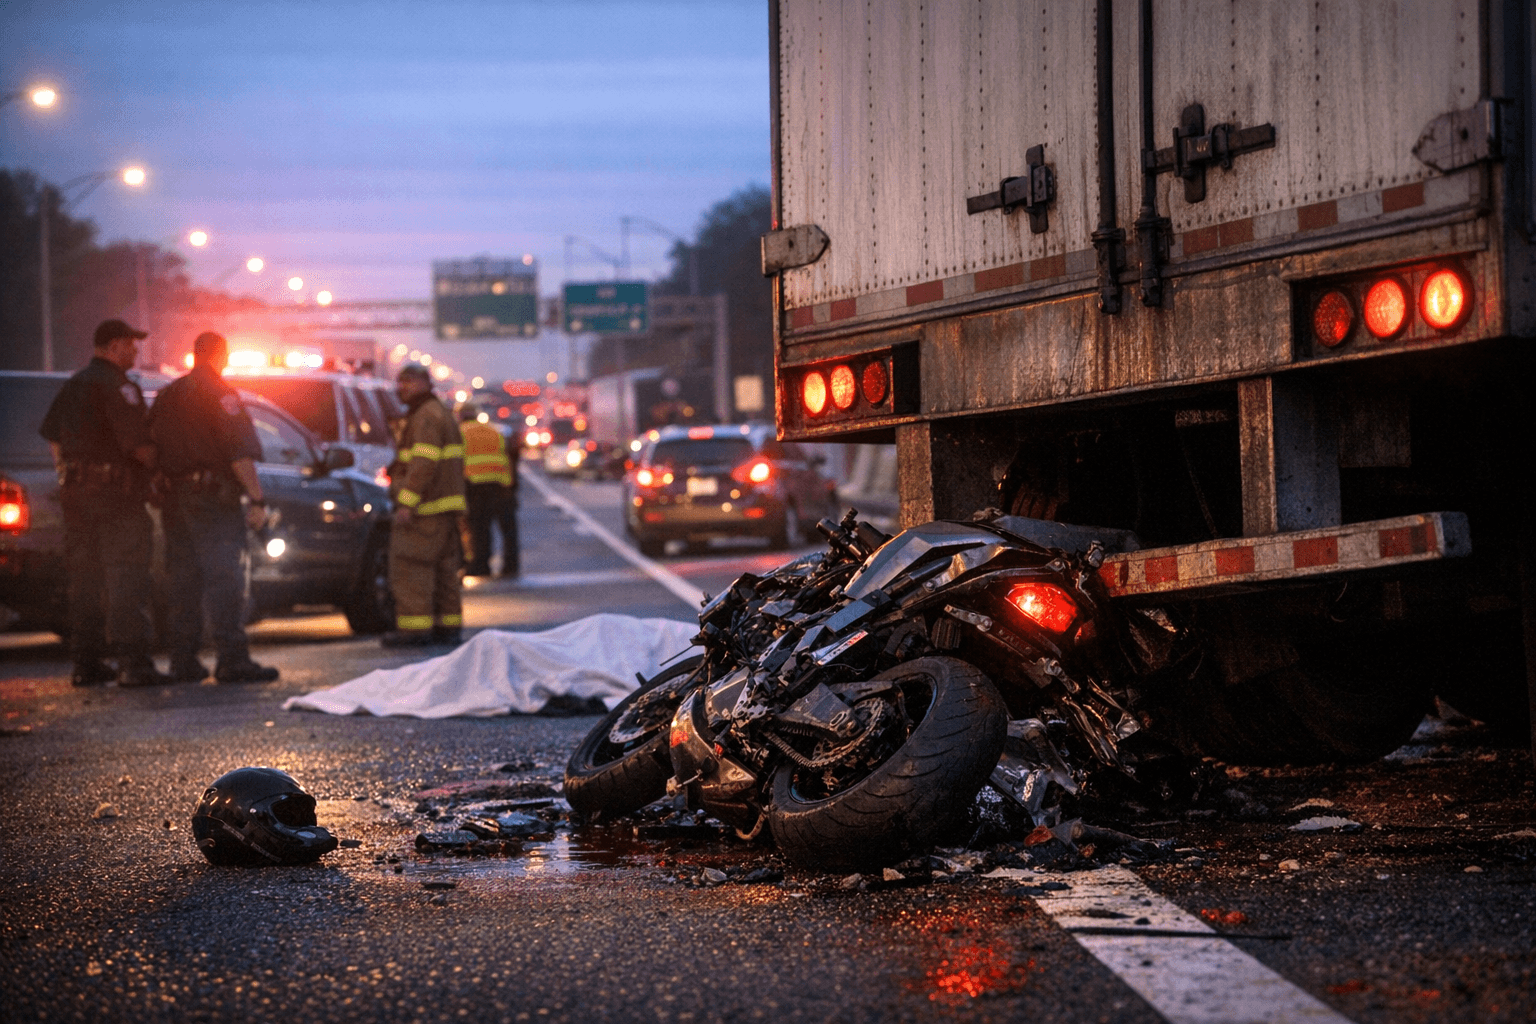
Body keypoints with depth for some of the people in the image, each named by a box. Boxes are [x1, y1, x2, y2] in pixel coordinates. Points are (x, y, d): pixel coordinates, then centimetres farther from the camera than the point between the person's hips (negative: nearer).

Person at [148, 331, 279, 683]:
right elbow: (240, 452, -15)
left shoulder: (167, 395, 15)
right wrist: (256, 499, -15)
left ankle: (183, 661, 12)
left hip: (176, 496, 7)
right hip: (214, 496, -7)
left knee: (183, 580, 11)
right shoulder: (221, 394, -7)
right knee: (226, 578, -8)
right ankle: (232, 660, -13)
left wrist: (162, 489, 16)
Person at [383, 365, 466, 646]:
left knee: (410, 567, -9)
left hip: (426, 507, -11)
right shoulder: (441, 414, 21)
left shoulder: (426, 417, -13)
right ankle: (448, 625, 12)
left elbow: (424, 464, -23)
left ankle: (414, 627, -12)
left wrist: (407, 502, -25)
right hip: (446, 505, 11)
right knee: (442, 567, 11)